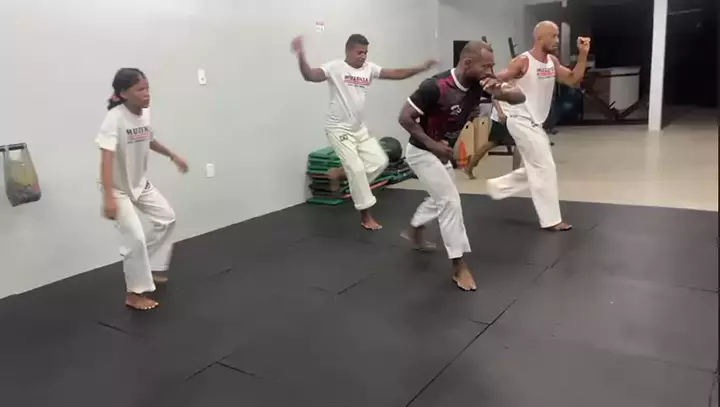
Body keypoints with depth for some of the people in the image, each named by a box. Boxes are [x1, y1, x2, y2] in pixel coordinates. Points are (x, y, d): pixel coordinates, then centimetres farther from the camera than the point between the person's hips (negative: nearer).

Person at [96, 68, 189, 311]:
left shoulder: (145, 113, -6)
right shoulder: (115, 118, -28)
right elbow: (106, 159, -36)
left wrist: (173, 156, 22)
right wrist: (109, 198, -43)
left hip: (140, 183, 8)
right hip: (117, 187, -8)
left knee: (167, 218, 16)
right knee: (135, 238, -13)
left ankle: (149, 269, 32)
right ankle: (135, 293, 5)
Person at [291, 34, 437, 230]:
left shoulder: (369, 68, 3)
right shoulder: (335, 67, -13)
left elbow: (397, 74, 1)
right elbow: (310, 76, -27)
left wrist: (421, 68, -8)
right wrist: (301, 55, -44)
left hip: (359, 128, 7)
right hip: (339, 128, -7)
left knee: (380, 161, 5)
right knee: (357, 168, -8)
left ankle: (339, 173, 21)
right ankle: (366, 216, 5)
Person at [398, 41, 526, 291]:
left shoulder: (479, 84, -11)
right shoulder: (436, 87, -31)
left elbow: (520, 97, -12)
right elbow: (405, 117, -27)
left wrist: (499, 90, -33)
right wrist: (432, 144, -33)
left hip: (442, 151, 8)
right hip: (422, 151, -8)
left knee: (441, 198, 25)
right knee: (450, 201, -12)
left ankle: (414, 230, 52)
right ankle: (459, 267, -3)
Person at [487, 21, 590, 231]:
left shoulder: (552, 61, 6)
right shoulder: (523, 62, -16)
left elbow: (573, 80, 6)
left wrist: (583, 54, -3)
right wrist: (500, 107, -30)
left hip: (535, 122, 9)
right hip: (522, 121, -9)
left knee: (536, 169, 17)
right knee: (545, 168, -7)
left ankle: (497, 186, 30)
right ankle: (551, 220, 3)